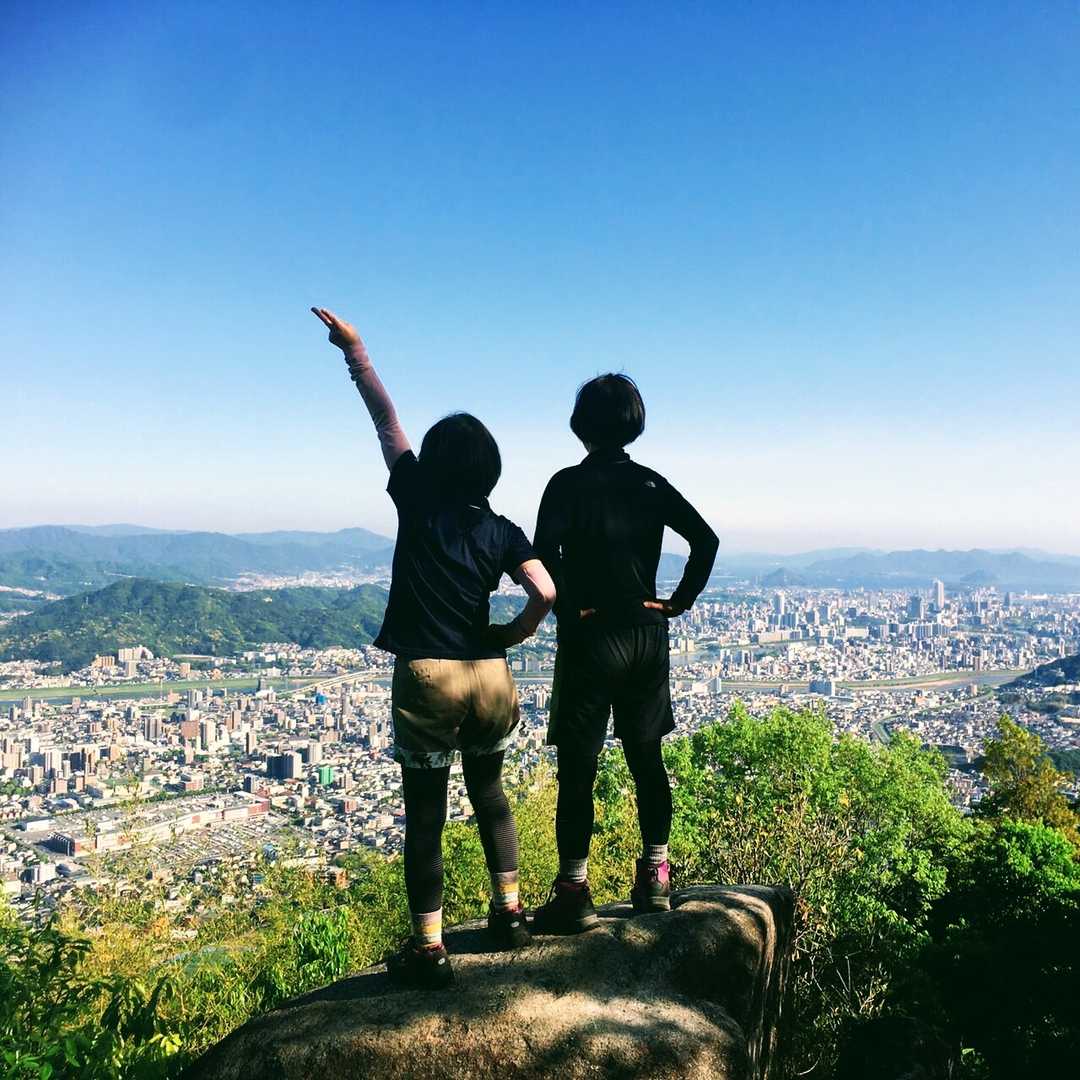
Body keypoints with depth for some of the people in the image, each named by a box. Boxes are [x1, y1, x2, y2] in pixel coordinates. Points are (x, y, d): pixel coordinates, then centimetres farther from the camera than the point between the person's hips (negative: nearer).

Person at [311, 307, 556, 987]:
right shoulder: (502, 532, 1)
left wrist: (356, 352, 15)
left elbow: (386, 420, 5)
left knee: (426, 813, 6)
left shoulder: (418, 503, -3)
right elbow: (545, 594, -11)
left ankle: (430, 949, 11)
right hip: (489, 675, 3)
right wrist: (508, 638, 7)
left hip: (426, 677, -3)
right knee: (489, 791, 23)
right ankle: (510, 912, 29)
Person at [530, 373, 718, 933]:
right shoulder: (651, 484, 6)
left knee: (577, 767, 2)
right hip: (648, 640, 5)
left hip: (590, 640, -5)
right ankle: (655, 880, 23)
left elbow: (545, 553, -22)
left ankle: (573, 895, 6)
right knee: (647, 760, 14)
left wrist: (569, 610, -12)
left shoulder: (569, 483, -8)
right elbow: (706, 539, 2)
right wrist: (679, 601, 3)